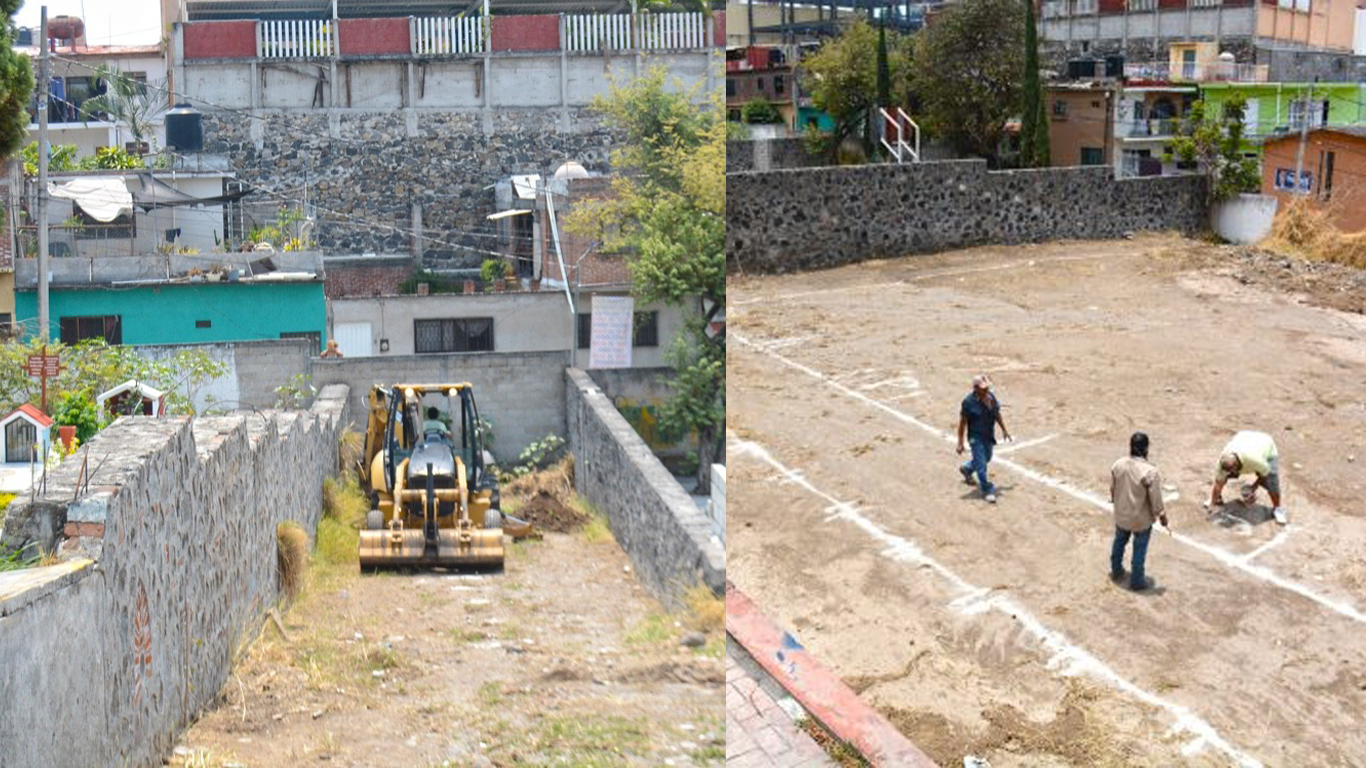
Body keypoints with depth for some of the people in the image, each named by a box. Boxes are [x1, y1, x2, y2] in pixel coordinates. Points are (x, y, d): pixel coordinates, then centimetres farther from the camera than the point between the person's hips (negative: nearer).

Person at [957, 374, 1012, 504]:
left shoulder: (991, 396, -4)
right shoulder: (969, 402, -22)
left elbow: (997, 413, 13)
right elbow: (962, 422, -16)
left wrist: (1004, 429, 18)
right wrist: (960, 443, -16)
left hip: (989, 435, 7)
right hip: (976, 437, -7)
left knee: (986, 458, 25)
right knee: (981, 464, -4)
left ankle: (967, 469, 52)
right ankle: (987, 490, 8)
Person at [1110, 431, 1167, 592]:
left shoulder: (1118, 465, -13)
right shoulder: (1150, 472, -29)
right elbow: (1156, 499, -20)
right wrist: (1162, 516, -3)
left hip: (1121, 515, 5)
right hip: (1141, 519, -5)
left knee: (1119, 542, 27)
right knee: (1139, 550, 14)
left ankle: (1116, 572, 45)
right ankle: (1137, 581, 28)